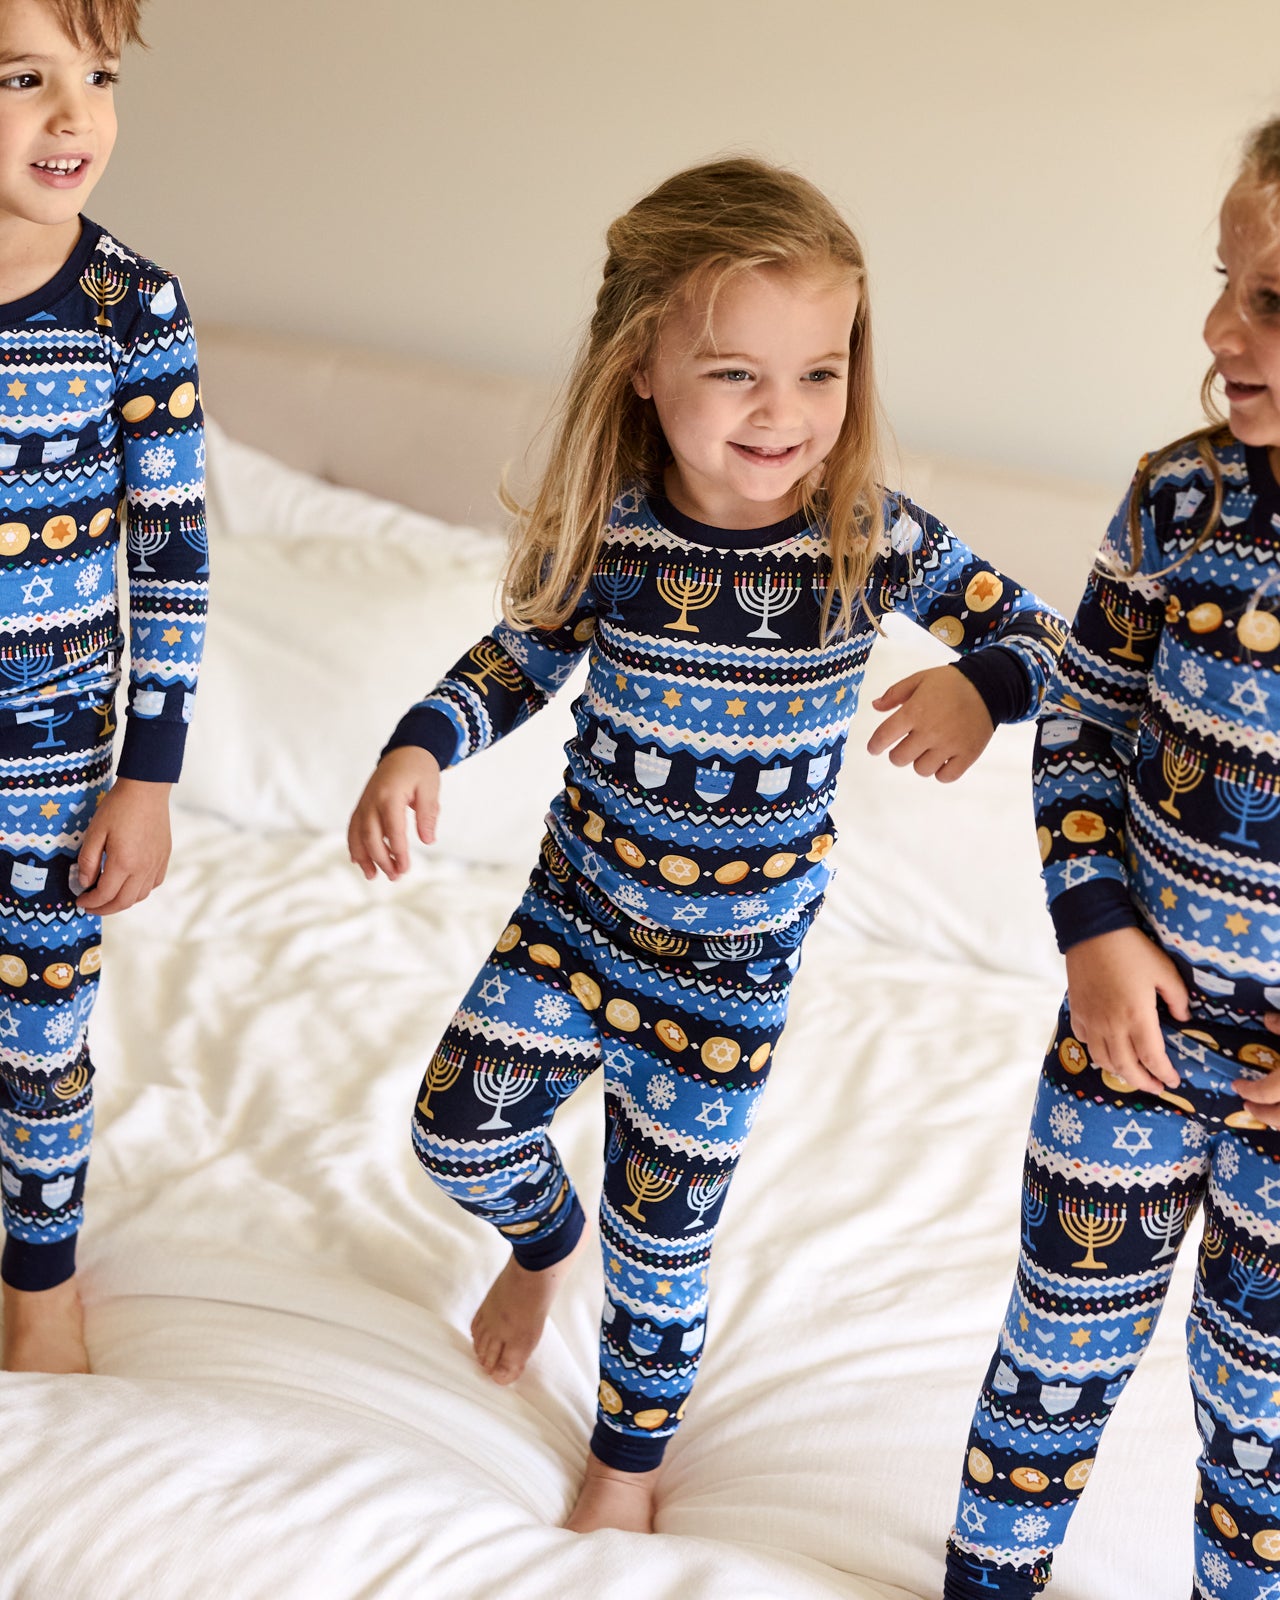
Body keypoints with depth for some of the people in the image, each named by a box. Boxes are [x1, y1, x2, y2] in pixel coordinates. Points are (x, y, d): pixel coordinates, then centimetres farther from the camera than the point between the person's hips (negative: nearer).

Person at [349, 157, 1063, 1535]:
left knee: (661, 1240, 11)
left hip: (737, 956, -2)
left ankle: (626, 1467, 41)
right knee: (457, 1125, 9)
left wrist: (978, 683, -31)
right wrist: (417, 749, -14)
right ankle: (543, 1240, 48)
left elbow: (1034, 629, -8)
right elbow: (529, 653, 2)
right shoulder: (607, 521, -15)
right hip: (578, 906, 2)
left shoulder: (868, 537, -20)